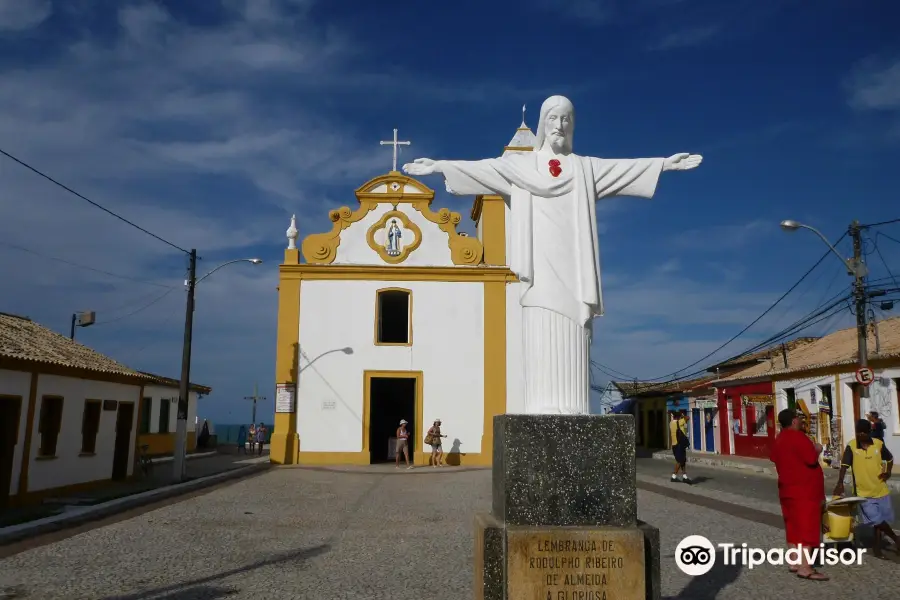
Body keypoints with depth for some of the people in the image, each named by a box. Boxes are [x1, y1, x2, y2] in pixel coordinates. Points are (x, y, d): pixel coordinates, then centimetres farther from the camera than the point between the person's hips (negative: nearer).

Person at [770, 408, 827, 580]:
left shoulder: (779, 439, 11)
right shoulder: (798, 437, -18)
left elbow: (774, 457, 22)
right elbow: (812, 459, -23)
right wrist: (817, 450, -4)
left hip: (788, 489, 9)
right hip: (804, 490, -9)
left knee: (794, 526, 14)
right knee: (806, 526, -8)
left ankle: (794, 562, 18)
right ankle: (804, 568, -9)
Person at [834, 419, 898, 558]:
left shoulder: (879, 444, -4)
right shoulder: (851, 446, -13)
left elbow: (889, 458, 14)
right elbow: (844, 465, -17)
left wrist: (888, 472, -1)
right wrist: (840, 483, -28)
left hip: (881, 489, 3)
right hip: (863, 492, -3)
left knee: (883, 519, 13)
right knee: (876, 519, -7)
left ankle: (877, 546, 28)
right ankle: (896, 539, 16)